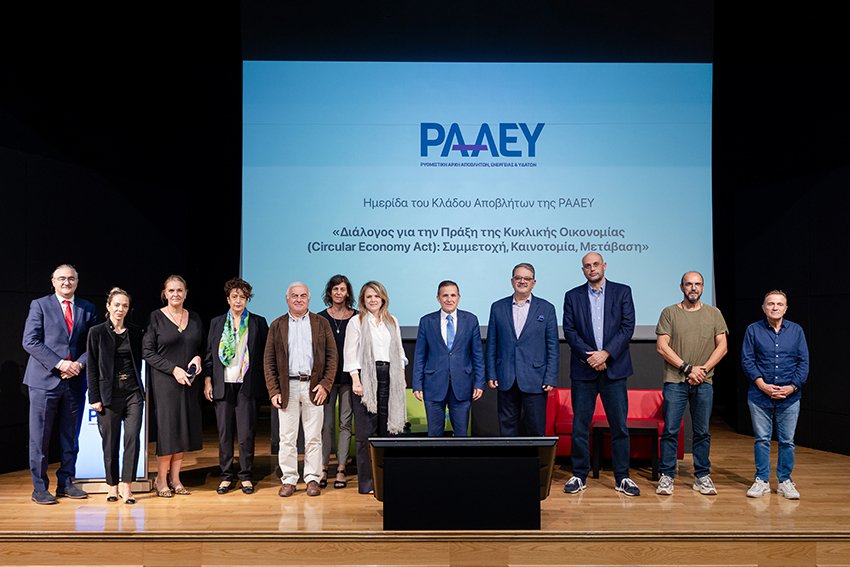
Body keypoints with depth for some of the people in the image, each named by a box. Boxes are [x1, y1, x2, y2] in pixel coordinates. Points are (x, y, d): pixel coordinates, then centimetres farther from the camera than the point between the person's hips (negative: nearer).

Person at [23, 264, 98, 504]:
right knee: (39, 437, 2)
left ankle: (65, 483, 20)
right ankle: (40, 488, 12)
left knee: (71, 437, 9)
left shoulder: (88, 309, 11)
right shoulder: (40, 305, 2)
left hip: (75, 381, 3)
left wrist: (79, 363, -9)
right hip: (45, 380, -3)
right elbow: (30, 342, -6)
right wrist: (59, 363, -14)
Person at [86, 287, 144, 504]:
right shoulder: (97, 332, 1)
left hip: (133, 393, 2)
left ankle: (127, 487, 2)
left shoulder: (136, 331, 9)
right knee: (110, 442, 4)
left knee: (133, 438, -5)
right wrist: (94, 398, -5)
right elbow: (92, 367, 0)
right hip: (109, 394, -2)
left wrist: (139, 386, 7)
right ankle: (112, 486, 19)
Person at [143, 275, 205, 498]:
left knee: (185, 428, 5)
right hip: (165, 382, -4)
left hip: (190, 382, 4)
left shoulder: (194, 318, 10)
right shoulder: (156, 317, -2)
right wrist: (174, 369, -14)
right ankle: (160, 479, 13)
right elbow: (147, 352, -6)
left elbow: (203, 346, 18)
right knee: (167, 428, -3)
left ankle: (174, 477, 17)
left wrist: (198, 358, -4)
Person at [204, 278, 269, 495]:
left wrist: (267, 382, 0)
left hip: (247, 385, -2)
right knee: (224, 432, 5)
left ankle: (246, 476, 11)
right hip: (223, 384, 2)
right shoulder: (216, 323, 13)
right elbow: (209, 354, 13)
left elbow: (266, 353, 6)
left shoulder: (259, 322, 6)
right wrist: (207, 381, 5)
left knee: (246, 433, -1)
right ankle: (226, 476, 16)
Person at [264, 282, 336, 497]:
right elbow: (269, 361, 7)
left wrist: (325, 384, -6)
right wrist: (273, 391, -2)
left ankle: (312, 479, 13)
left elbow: (332, 356, 5)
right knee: (287, 437, 4)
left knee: (313, 437, 4)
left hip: (314, 387, 0)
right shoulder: (277, 325, 10)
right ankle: (288, 480, 14)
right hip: (287, 387, 1)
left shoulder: (321, 323, 9)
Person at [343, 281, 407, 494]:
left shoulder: (392, 322, 15)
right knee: (366, 431, -4)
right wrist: (356, 380, -13)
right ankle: (366, 482, 0)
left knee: (386, 428, 4)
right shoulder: (356, 322, 3)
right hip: (366, 378, -4)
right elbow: (351, 353, -3)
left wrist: (402, 377, 10)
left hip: (389, 377, 4)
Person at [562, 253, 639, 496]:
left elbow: (628, 327, -2)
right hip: (583, 369, 1)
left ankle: (622, 478, 13)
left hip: (614, 368, 0)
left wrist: (605, 354, -12)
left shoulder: (622, 292, 6)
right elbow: (569, 331, 1)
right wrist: (590, 357, -11)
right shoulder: (572, 296, 8)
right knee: (580, 425, 3)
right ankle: (579, 476, 14)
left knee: (619, 425, 2)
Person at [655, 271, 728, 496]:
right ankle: (667, 476, 7)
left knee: (702, 432, 7)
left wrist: (703, 369, -7)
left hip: (704, 383, 2)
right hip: (675, 381, -2)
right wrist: (687, 368, -10)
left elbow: (722, 346, 6)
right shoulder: (669, 313, 3)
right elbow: (662, 346, -3)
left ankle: (702, 476, 18)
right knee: (670, 430, -2)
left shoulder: (714, 314, 10)